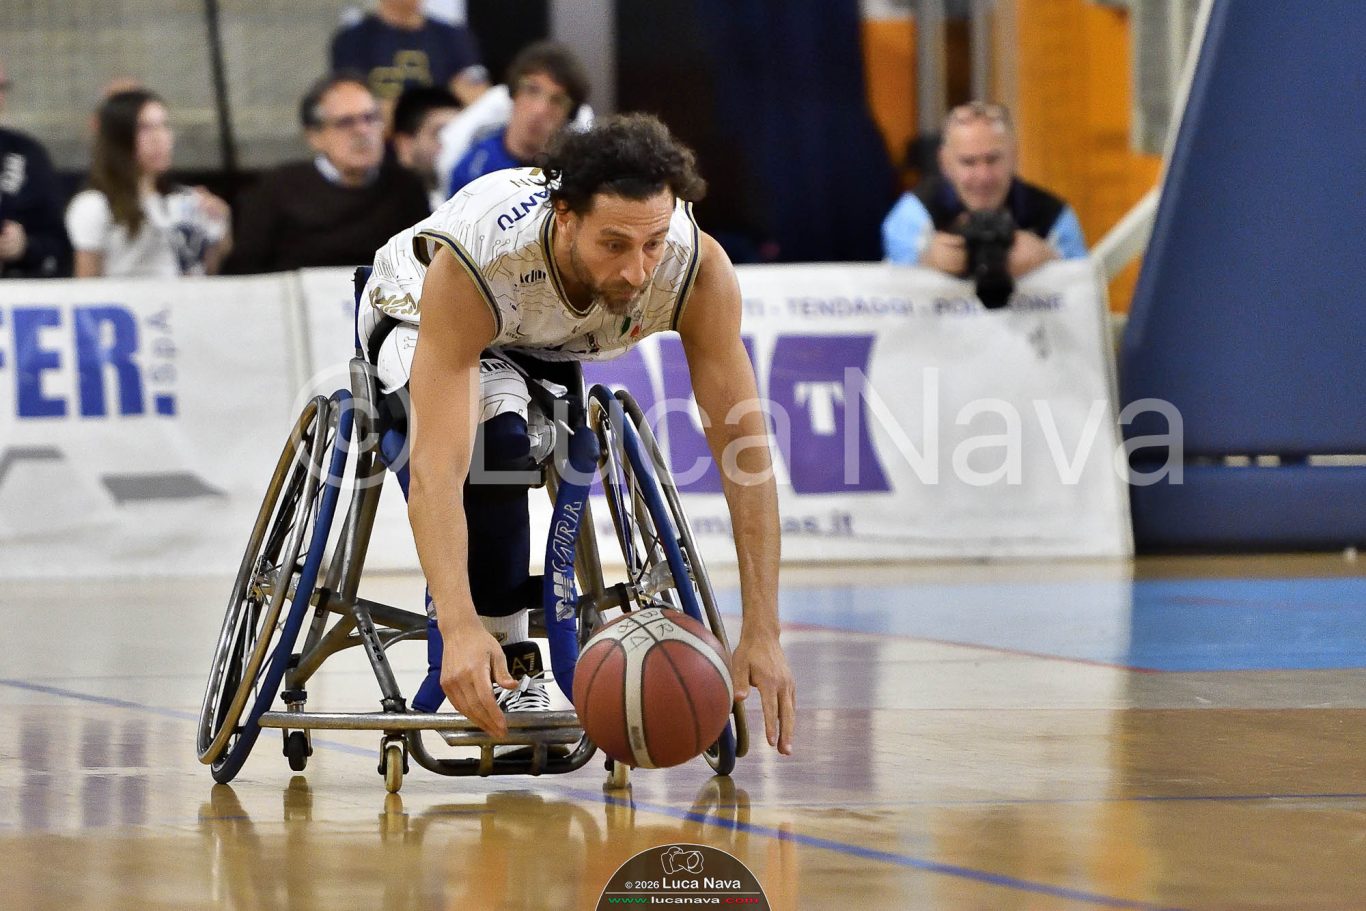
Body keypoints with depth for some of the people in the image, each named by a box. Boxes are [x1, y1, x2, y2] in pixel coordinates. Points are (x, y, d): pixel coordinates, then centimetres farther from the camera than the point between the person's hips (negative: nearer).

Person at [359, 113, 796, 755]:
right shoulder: (477, 261, -45)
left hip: (552, 345, 4)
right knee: (495, 439, -32)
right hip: (415, 316, -4)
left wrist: (761, 636, -39)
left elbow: (745, 455, -32)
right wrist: (459, 628, -63)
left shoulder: (697, 268, -36)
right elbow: (435, 469, -50)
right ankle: (500, 662, -18)